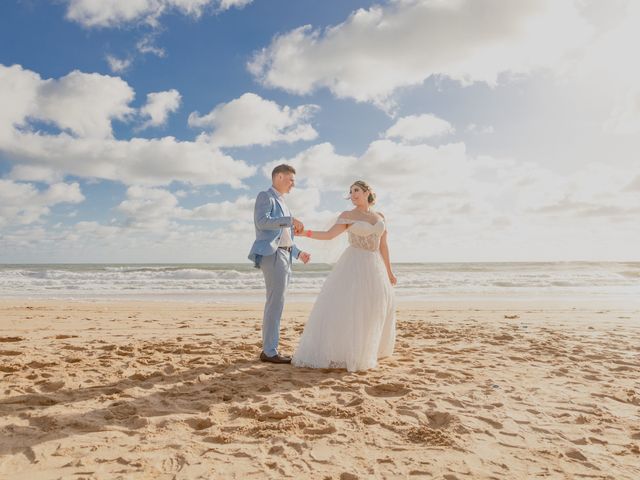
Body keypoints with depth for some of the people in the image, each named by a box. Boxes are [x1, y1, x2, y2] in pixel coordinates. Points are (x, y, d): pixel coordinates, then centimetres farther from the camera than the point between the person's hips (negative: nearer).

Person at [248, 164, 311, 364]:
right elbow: (262, 221, -20)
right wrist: (291, 220, -21)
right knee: (276, 303, -11)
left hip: (284, 256, 9)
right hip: (273, 254, -9)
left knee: (275, 303, 8)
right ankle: (270, 351, -8)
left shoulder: (281, 203, 26)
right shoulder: (265, 196, -1)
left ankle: (268, 349, 13)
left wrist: (298, 253, 18)